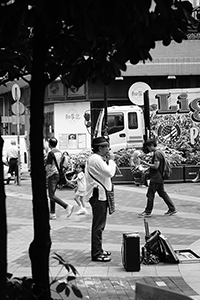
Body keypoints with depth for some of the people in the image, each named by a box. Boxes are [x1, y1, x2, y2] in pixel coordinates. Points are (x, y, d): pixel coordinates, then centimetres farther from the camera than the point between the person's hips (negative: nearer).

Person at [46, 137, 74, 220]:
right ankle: (52, 213, 15)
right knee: (52, 194, 14)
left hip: (52, 175, -9)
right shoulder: (59, 152, 9)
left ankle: (67, 206, -20)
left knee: (52, 195, -8)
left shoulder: (51, 153, -15)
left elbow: (48, 167, -16)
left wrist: (45, 177, -6)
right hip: (58, 174, 9)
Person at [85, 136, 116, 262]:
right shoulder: (96, 159, -17)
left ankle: (98, 250, 28)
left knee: (99, 224, 18)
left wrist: (108, 161, 9)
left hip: (100, 195, 11)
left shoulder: (97, 159, 18)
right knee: (98, 225, -8)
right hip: (98, 195, -11)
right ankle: (96, 254, -4)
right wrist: (111, 160, -11)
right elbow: (110, 173, -24)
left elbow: (106, 173, 20)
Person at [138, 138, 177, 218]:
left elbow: (156, 166, -22)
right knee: (162, 193, 14)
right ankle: (172, 209, 15)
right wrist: (149, 165, 17)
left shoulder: (156, 153, -17)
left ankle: (147, 212, 3)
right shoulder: (160, 152, 15)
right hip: (160, 178, 10)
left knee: (150, 194, -3)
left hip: (155, 178, -10)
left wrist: (147, 164, -12)